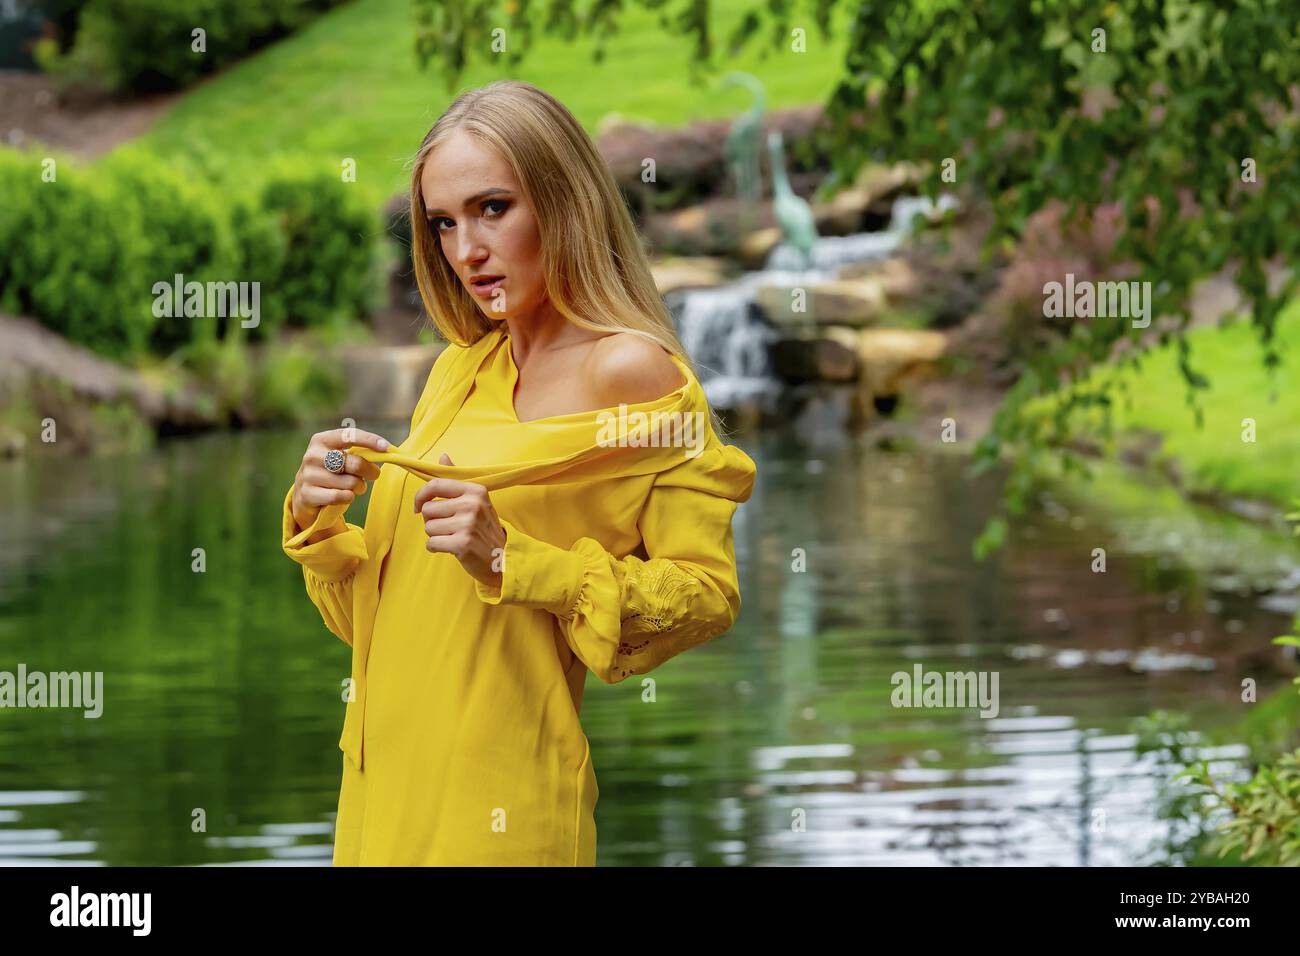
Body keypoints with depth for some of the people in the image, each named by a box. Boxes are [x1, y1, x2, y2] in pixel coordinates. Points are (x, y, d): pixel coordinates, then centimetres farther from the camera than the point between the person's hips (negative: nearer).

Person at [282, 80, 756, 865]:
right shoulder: (459, 370, 11)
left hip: (495, 803, -7)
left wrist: (511, 560, -20)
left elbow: (708, 595, -14)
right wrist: (316, 521, -3)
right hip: (382, 786, 7)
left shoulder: (629, 373, -10)